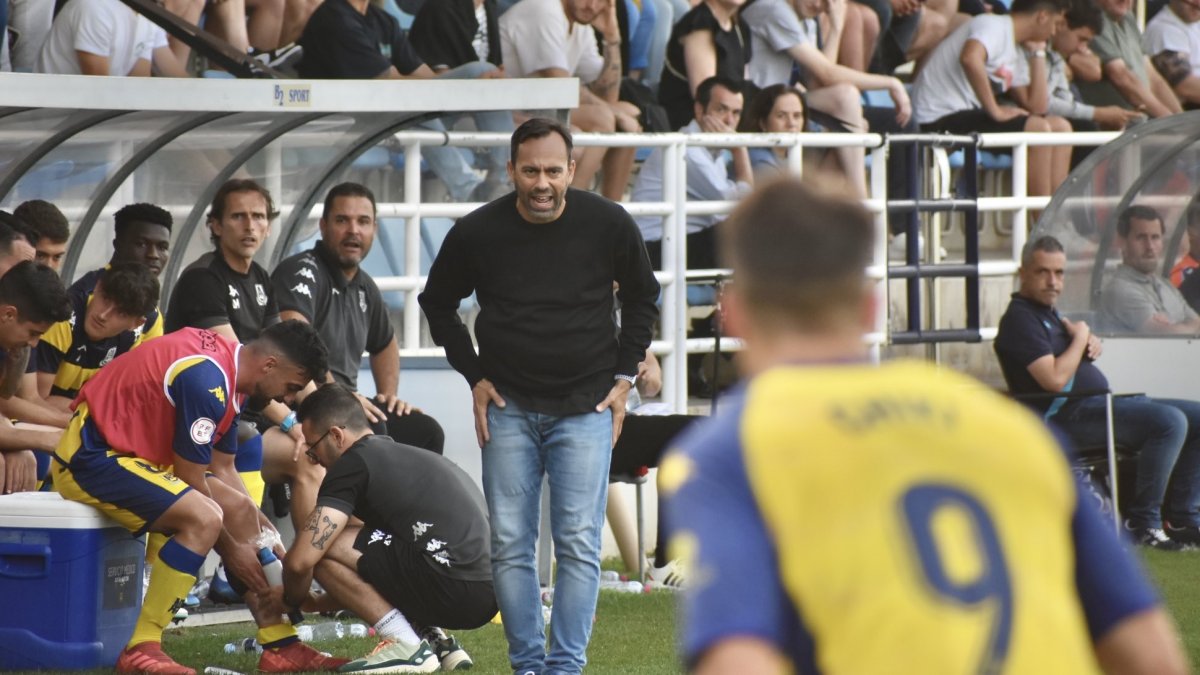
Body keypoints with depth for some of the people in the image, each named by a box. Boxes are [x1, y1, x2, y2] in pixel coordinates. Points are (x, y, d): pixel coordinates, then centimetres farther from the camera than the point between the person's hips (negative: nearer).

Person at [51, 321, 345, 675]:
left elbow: (222, 470, 17)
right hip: (91, 456, -11)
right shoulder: (208, 380, -24)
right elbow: (191, 483, -18)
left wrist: (262, 532, 12)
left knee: (239, 509, 12)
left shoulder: (231, 368, 8)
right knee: (204, 517, -28)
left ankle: (281, 646, 13)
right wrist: (231, 549, -7)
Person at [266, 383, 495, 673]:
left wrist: (292, 598, 16)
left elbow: (301, 560, -6)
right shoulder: (407, 456, 26)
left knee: (326, 546, -3)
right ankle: (438, 642, 14)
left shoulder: (354, 463, -1)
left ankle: (406, 647, -4)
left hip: (452, 588, -10)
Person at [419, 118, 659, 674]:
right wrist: (474, 376, 5)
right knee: (510, 544, 0)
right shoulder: (476, 233, -6)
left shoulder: (609, 225, -6)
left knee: (579, 544, -7)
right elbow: (437, 304, 11)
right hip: (508, 407, 1)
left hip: (586, 405, -1)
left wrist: (624, 377, 6)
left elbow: (641, 297, 12)